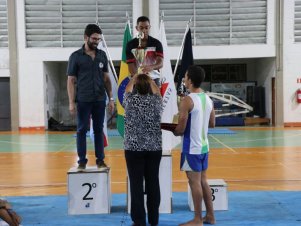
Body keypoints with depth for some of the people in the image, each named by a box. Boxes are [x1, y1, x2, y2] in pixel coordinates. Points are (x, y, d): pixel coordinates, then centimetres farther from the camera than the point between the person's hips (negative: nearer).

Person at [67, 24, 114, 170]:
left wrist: (111, 98, 6)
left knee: (99, 130, 8)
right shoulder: (76, 56, -1)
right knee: (82, 130, 4)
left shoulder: (102, 55, 8)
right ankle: (82, 161, 12)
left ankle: (100, 160, 15)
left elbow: (106, 78, 12)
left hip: (100, 100, 3)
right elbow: (71, 81, -1)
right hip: (83, 101, -3)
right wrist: (71, 102, -7)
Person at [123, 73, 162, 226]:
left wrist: (134, 78, 35)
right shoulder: (156, 100, -1)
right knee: (153, 183, 8)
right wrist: (149, 80, 37)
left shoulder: (131, 100, -5)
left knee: (136, 184, 1)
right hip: (154, 148, 2)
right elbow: (157, 90, 22)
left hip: (134, 148, -2)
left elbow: (127, 89, 17)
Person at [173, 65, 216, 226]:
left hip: (192, 148, -8)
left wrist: (172, 130, 2)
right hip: (204, 146, 8)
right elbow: (212, 124, 15)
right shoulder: (208, 99, 7)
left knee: (195, 182, 0)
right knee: (203, 181, 16)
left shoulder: (187, 100, -17)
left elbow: (180, 129, -18)